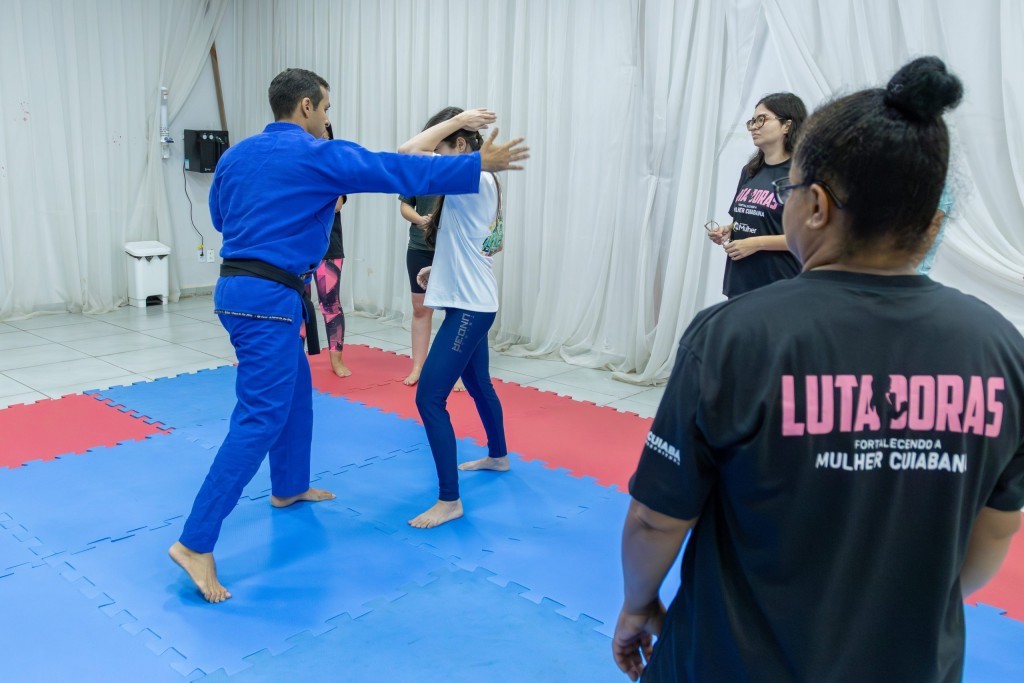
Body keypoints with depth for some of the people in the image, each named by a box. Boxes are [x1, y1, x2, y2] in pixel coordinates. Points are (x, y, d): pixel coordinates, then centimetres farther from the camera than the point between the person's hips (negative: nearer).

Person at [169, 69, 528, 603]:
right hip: (268, 298, -9)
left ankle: (289, 487, 42)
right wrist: (479, 164, -3)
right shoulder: (317, 155, -11)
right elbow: (398, 170, -9)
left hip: (237, 287, 9)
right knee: (259, 418, -8)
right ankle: (195, 543, -7)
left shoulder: (236, 155, 12)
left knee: (295, 389, 25)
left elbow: (220, 214, 26)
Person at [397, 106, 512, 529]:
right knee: (478, 385, 26)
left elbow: (408, 152, -27)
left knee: (429, 398, -10)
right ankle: (497, 456, 47)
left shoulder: (472, 179, -19)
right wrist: (441, 270, 13)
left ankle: (449, 501, -3)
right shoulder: (480, 181, 11)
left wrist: (456, 120, -19)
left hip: (469, 307, -11)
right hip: (473, 303, 11)